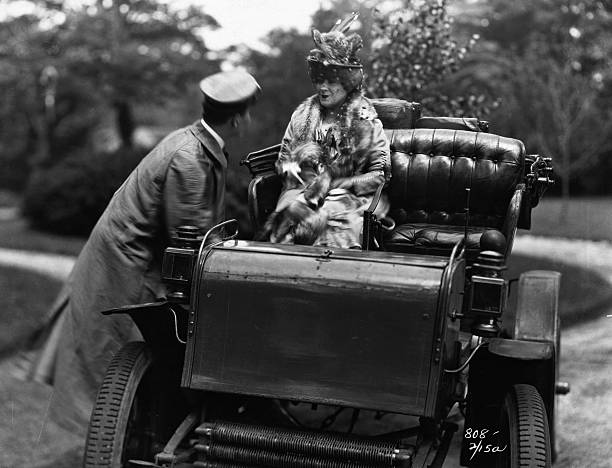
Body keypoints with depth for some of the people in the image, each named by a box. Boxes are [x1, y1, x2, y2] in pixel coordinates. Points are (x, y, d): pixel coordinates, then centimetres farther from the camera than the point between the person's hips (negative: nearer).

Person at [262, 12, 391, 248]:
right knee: (293, 210, -31)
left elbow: (380, 175, -1)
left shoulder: (365, 119, 2)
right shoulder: (305, 112, 14)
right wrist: (288, 166, -4)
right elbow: (283, 156, 21)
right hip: (301, 191, 3)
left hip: (349, 196, -3)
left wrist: (334, 183, -10)